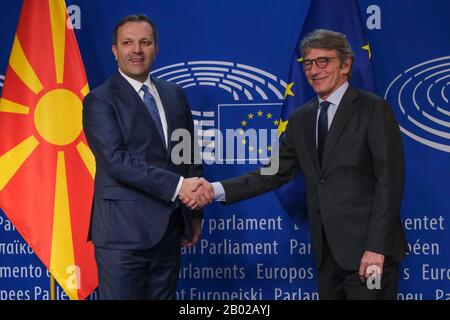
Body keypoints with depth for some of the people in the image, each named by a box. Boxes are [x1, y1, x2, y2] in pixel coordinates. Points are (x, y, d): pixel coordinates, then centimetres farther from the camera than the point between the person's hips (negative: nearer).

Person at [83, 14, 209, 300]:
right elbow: (116, 160, -18)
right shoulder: (100, 100, -5)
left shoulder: (174, 94, 13)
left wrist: (195, 213, 15)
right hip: (124, 231, -6)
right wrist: (177, 185, -23)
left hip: (169, 229, 6)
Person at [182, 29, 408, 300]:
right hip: (327, 252, 6)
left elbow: (389, 181, -11)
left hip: (368, 249, -6)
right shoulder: (301, 119, 13)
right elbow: (275, 173, 9)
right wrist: (216, 190, -4)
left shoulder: (374, 110, -5)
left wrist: (377, 248, -17)